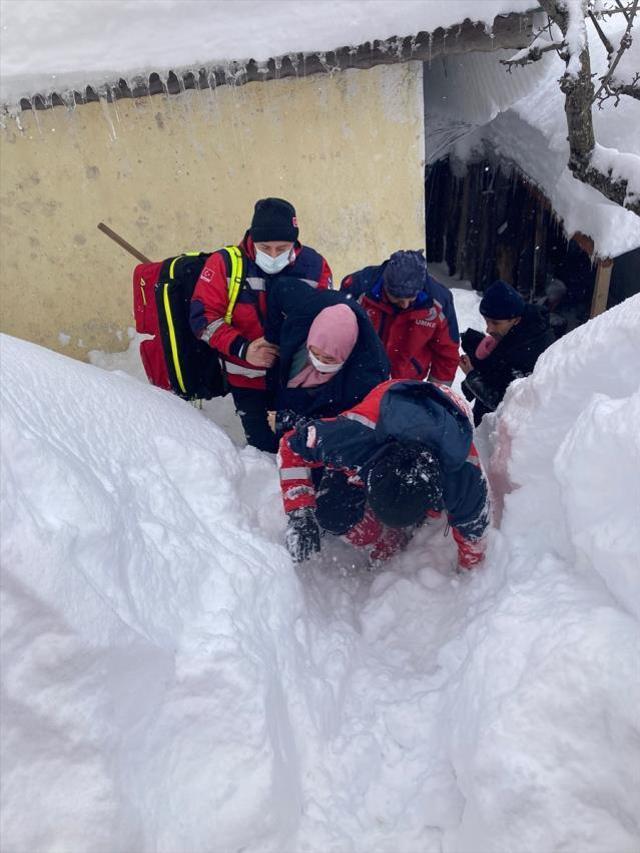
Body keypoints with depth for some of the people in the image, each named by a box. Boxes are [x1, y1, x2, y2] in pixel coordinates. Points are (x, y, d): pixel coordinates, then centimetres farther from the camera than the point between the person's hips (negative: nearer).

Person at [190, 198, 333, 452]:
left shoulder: (314, 265, -8)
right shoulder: (224, 264, -12)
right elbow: (203, 317, -10)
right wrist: (242, 349, -23)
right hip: (248, 382, -1)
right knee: (263, 449, 10)